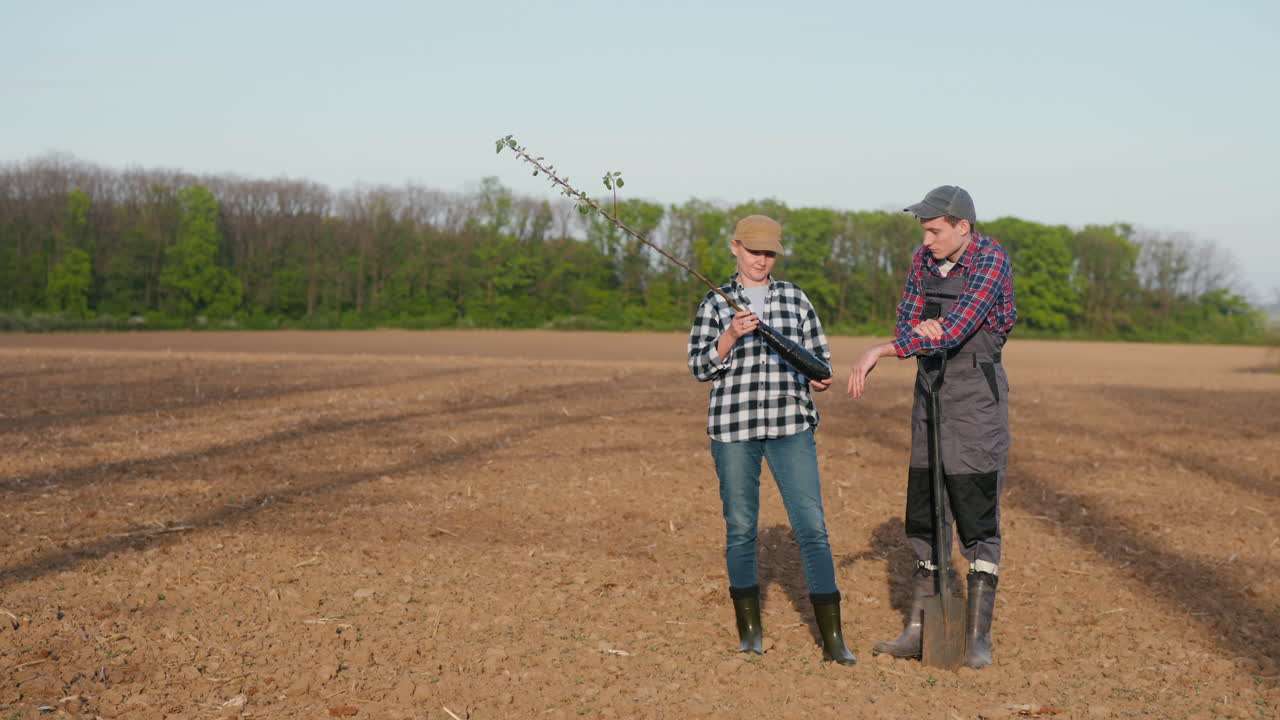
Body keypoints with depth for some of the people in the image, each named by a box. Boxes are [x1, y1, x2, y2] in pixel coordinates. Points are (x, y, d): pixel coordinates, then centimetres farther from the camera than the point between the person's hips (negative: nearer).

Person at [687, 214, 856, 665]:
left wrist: (820, 379, -9)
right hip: (733, 428, -1)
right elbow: (700, 368, 1)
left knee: (812, 526, -6)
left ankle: (833, 638, -5)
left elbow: (819, 355, 13)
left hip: (791, 425, 1)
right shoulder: (716, 304, 5)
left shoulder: (795, 300, 10)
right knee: (741, 528, 6)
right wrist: (731, 335, -15)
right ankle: (749, 630, 21)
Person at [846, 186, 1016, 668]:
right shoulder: (925, 261, 5)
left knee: (977, 520, -6)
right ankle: (918, 631, 16)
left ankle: (978, 637, -1)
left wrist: (881, 351, -28)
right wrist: (919, 328, -22)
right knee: (926, 517, 9)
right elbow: (906, 324, 4)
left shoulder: (991, 262, -18)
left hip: (977, 394, -7)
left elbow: (954, 331, -28)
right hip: (931, 392, 7)